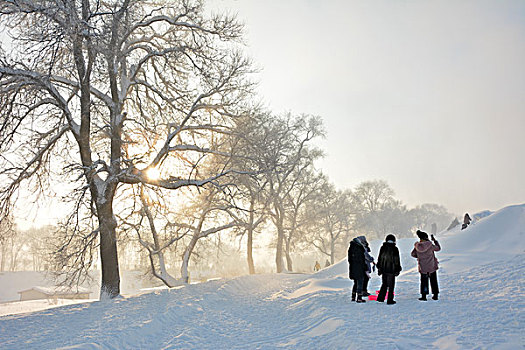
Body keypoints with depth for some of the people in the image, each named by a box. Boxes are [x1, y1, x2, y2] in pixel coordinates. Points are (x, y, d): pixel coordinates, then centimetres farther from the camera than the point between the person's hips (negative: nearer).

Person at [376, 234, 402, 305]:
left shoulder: (383, 248, 4)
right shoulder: (394, 249, -8)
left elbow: (379, 258, 9)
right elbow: (397, 261, -5)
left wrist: (379, 268, 16)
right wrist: (397, 270, 2)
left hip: (383, 269, 4)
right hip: (391, 270, -4)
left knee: (384, 284, 17)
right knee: (391, 285, 3)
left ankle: (380, 298, 15)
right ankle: (390, 300, 3)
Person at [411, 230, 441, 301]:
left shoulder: (417, 246, -10)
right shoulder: (430, 245, -18)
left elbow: (413, 254, 5)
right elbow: (438, 248, 0)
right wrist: (434, 240, 8)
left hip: (423, 268, 1)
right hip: (432, 267, -1)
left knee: (424, 281, 13)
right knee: (433, 281, 14)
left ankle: (424, 296, 12)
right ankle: (435, 295, 20)